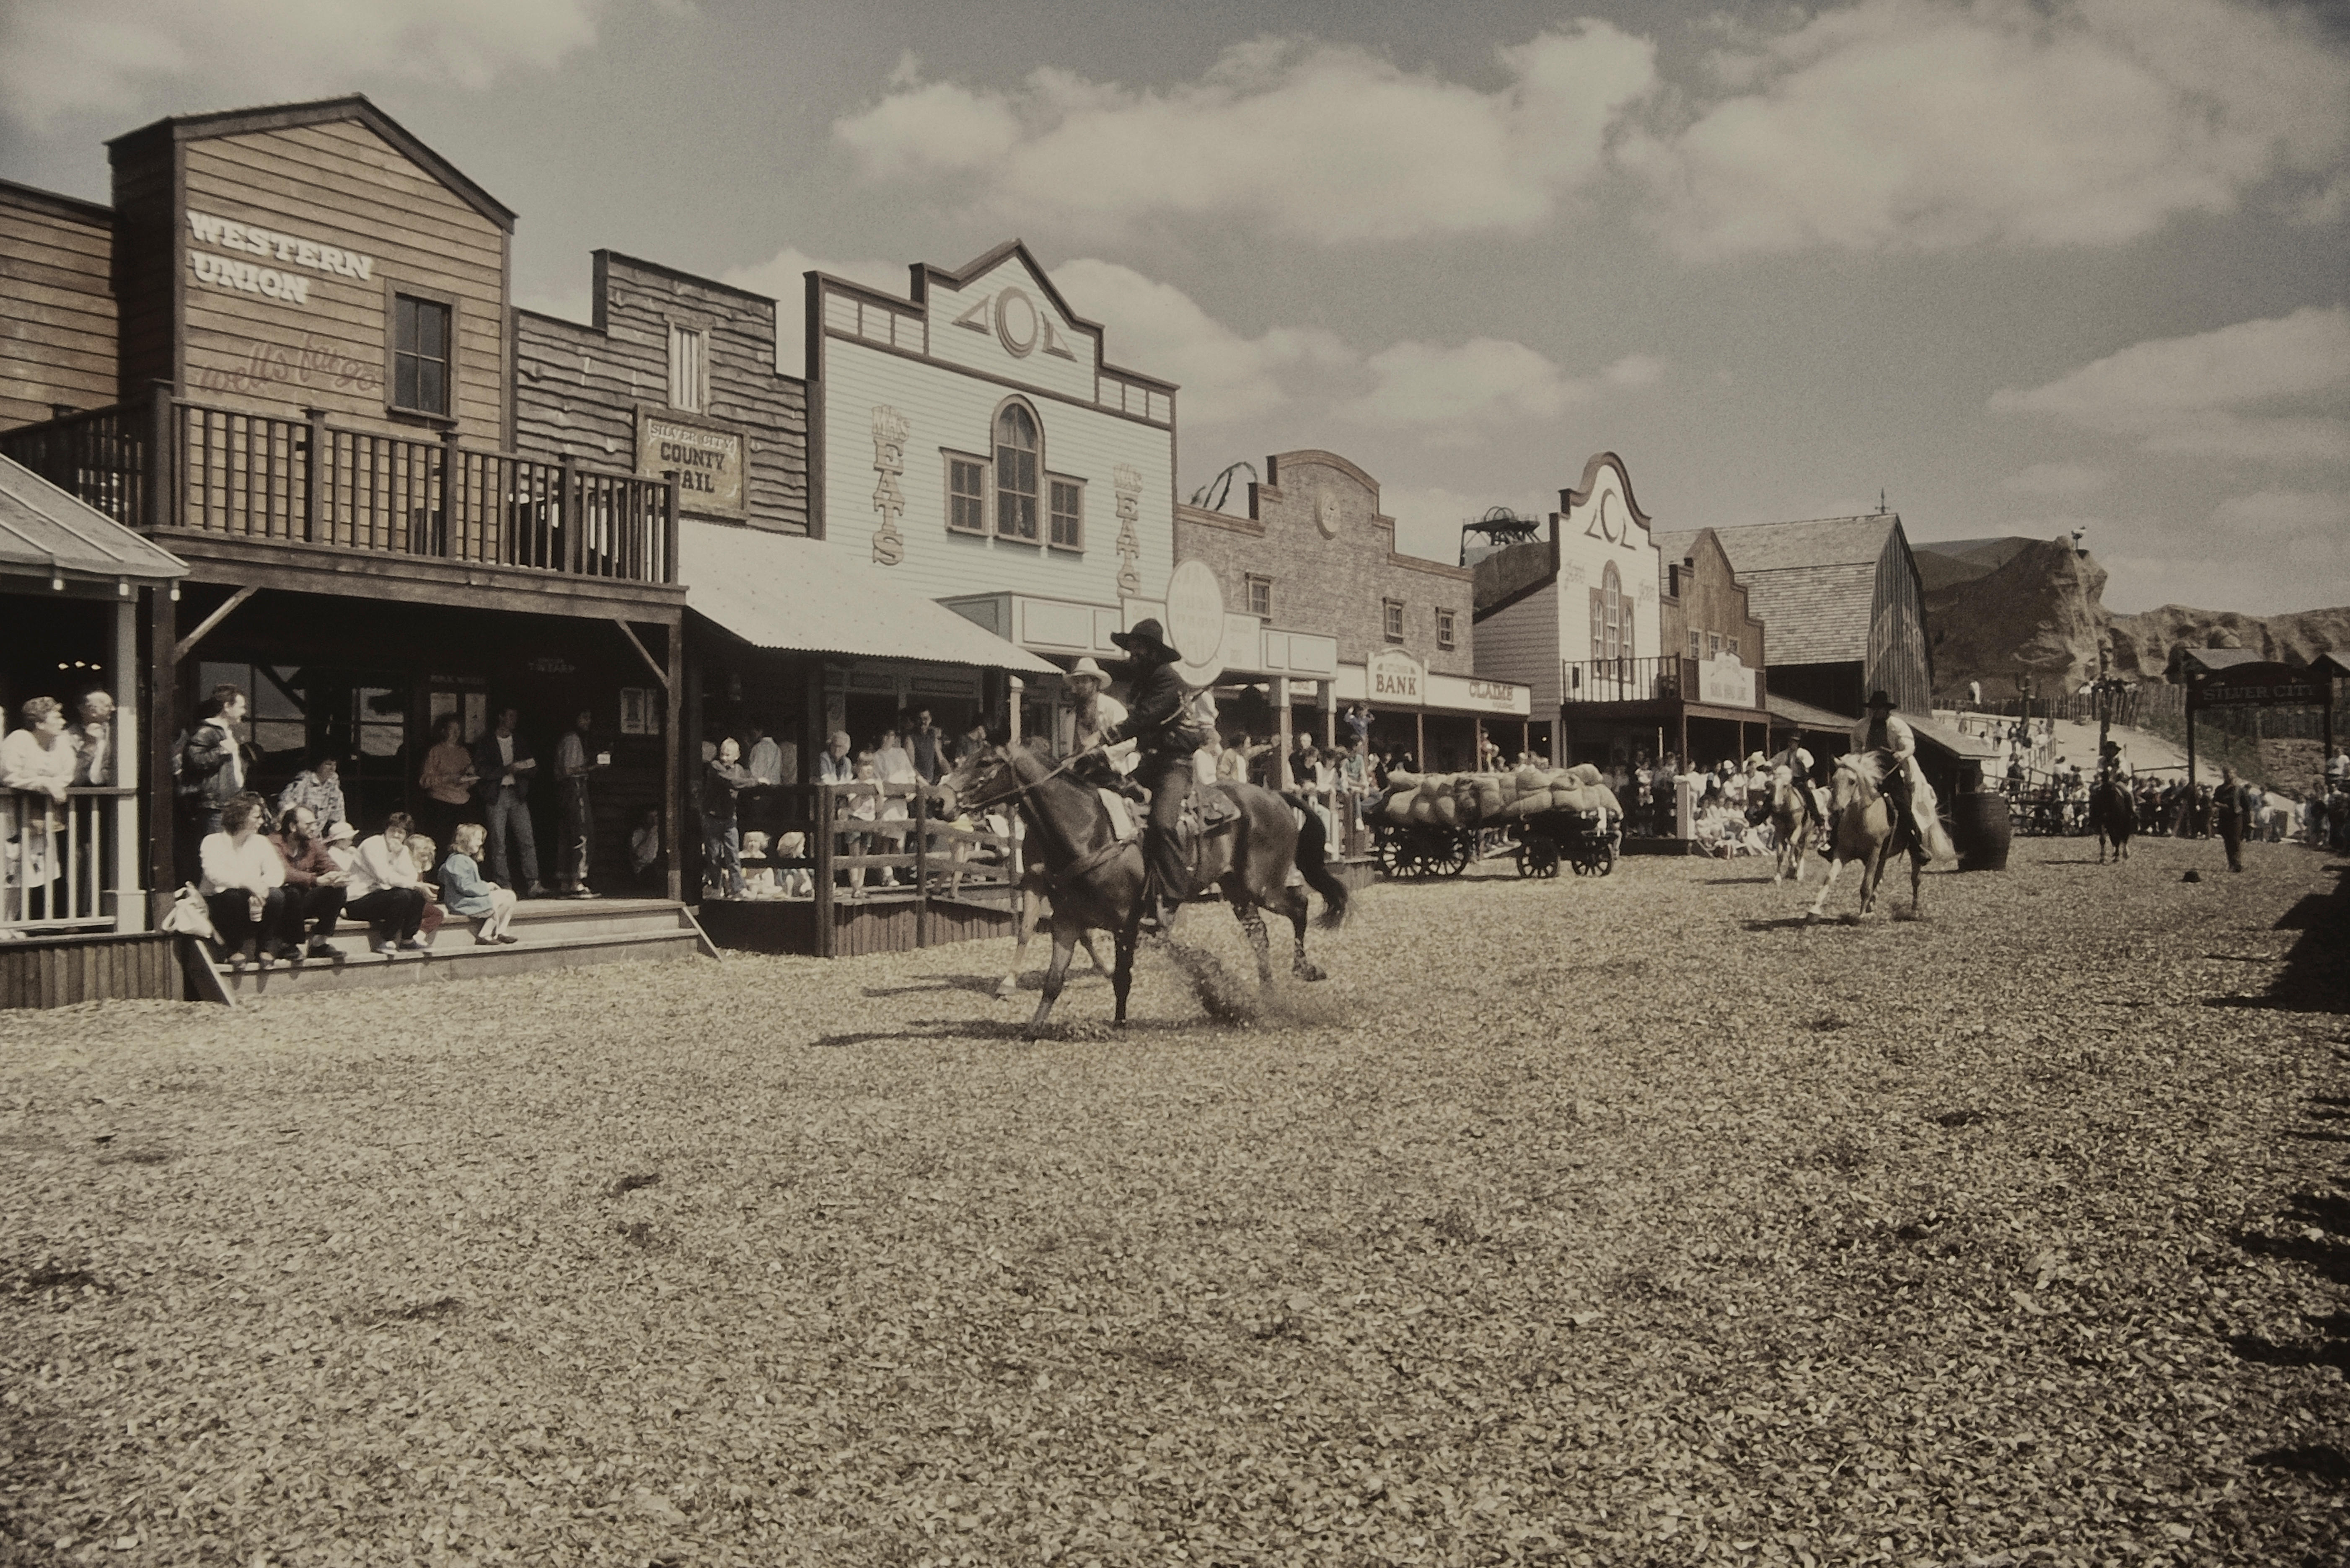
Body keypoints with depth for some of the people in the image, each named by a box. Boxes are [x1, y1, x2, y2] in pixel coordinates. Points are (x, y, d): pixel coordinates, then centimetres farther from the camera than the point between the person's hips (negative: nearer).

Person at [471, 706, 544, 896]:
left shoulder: (521, 743, 18)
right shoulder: (486, 742, 4)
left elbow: (531, 767, 21)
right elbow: (480, 770, -5)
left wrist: (522, 769, -2)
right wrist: (506, 770, -16)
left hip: (518, 795, 3)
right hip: (496, 795, -3)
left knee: (527, 840, -6)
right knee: (498, 843, -5)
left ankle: (533, 884, -9)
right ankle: (503, 886, 0)